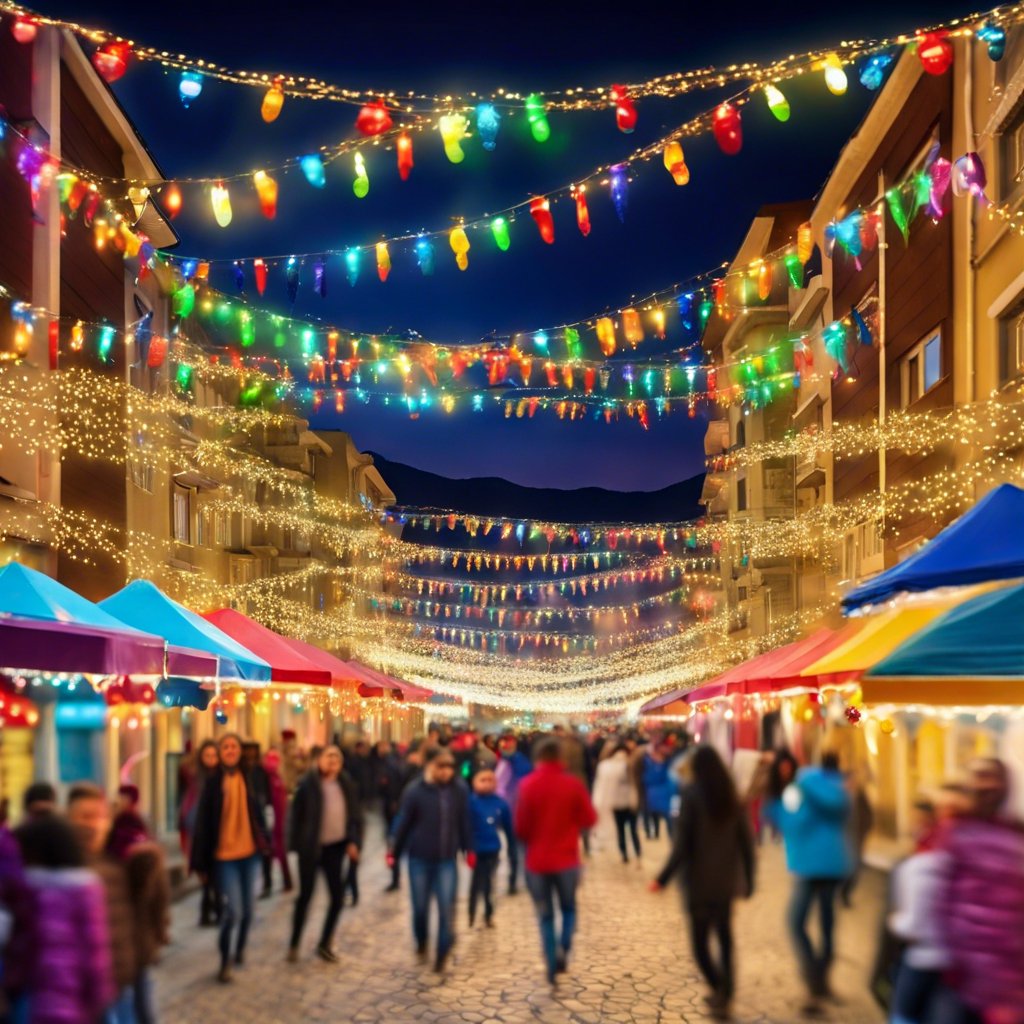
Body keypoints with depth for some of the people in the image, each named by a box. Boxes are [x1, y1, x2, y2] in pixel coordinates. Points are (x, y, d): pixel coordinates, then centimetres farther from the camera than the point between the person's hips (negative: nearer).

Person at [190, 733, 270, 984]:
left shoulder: (248, 779, 0)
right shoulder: (213, 782, -9)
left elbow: (257, 811, 8)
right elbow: (203, 822, -7)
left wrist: (264, 841, 2)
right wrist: (201, 861, -8)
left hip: (250, 852, 4)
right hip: (224, 854, -4)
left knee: (247, 908, 13)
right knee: (233, 910, -9)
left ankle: (240, 948, 37)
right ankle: (225, 961, 10)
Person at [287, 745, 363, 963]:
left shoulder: (346, 785, 2)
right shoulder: (308, 784, -10)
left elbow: (355, 814, 5)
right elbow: (297, 815, -7)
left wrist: (354, 841, -5)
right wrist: (295, 844, -10)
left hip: (335, 847, 3)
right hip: (310, 847, -3)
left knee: (337, 897, 2)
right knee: (305, 895, 5)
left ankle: (324, 944, 19)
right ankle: (294, 944, 21)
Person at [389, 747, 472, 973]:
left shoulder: (459, 790, -7)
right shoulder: (415, 791, -12)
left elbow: (464, 822, 2)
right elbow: (404, 823, -5)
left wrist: (468, 849, 7)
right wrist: (394, 852, 1)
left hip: (447, 859, 1)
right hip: (419, 858, -1)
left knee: (446, 908, -2)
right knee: (420, 906, 11)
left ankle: (442, 954, 15)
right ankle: (421, 943, 40)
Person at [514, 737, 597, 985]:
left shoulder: (528, 785, -9)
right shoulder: (573, 785, -7)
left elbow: (521, 826, -8)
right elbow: (589, 819, -2)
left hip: (537, 860, 0)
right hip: (566, 859, 0)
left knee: (545, 915, 11)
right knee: (568, 908, 18)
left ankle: (552, 964, 5)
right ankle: (563, 948, -6)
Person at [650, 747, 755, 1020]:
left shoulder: (691, 795, -11)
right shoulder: (732, 797, 3)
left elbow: (682, 844, -15)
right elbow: (746, 842, 3)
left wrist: (663, 878, -9)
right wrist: (748, 880, 11)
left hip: (699, 880, -5)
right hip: (726, 881, 5)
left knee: (700, 940, 4)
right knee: (724, 936, 18)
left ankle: (720, 989, -14)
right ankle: (725, 992, 17)